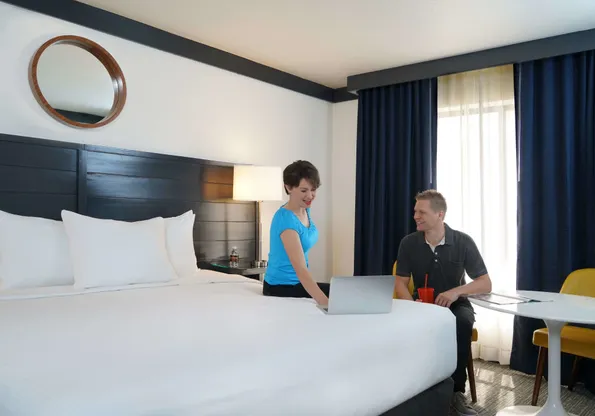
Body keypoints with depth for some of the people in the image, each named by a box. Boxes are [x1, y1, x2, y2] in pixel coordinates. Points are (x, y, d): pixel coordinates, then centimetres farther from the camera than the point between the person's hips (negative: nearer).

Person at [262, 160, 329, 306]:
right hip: (281, 287, -8)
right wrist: (326, 303, -44)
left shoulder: (305, 209, 0)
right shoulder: (286, 219, -27)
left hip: (298, 282, 8)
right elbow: (301, 269, -35)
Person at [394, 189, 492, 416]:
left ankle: (456, 391, -22)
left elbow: (486, 284, -10)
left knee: (462, 323, -35)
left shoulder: (463, 242, -11)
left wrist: (457, 291, -29)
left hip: (455, 304, -1)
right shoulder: (408, 243, -6)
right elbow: (400, 283, -3)